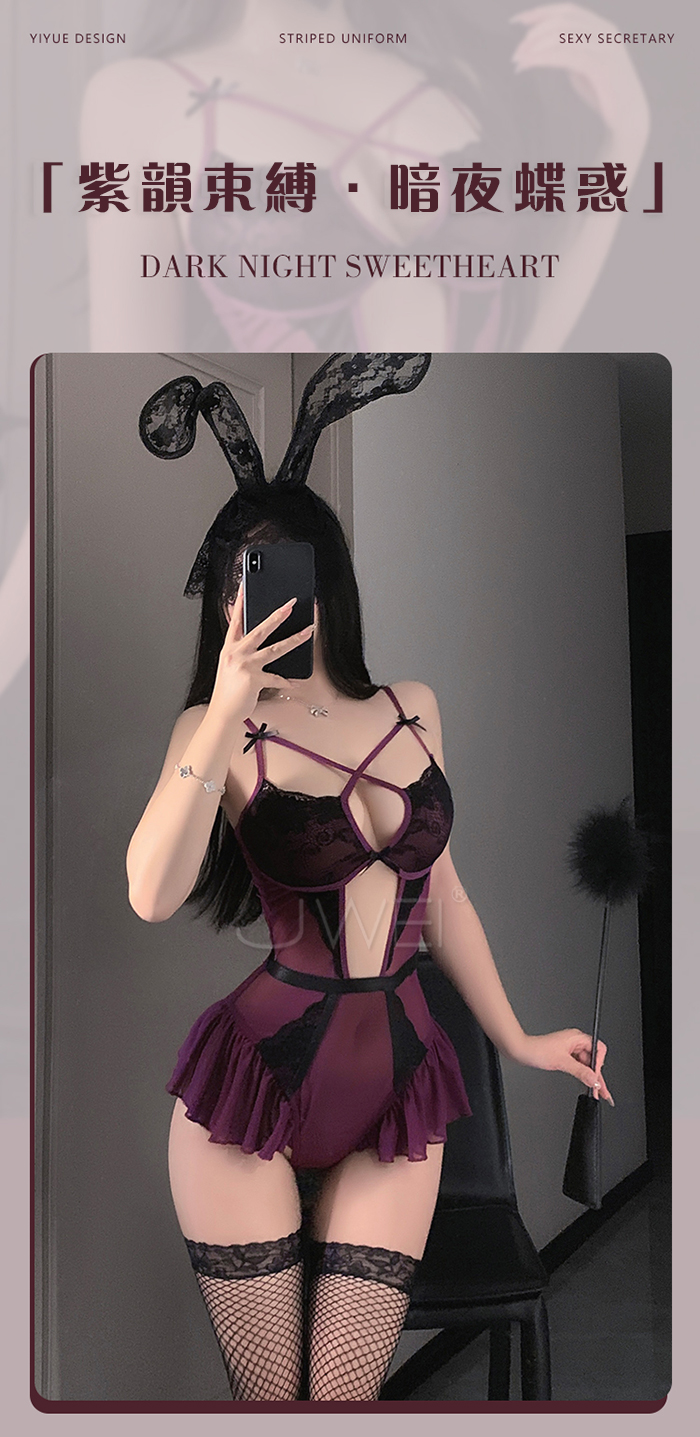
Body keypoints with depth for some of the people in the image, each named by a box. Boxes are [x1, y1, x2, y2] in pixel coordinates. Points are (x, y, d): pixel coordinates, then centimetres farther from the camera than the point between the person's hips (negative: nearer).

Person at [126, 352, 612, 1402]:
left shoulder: (412, 710, 5)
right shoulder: (220, 729, -7)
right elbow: (152, 897, -24)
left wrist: (518, 1039, 20)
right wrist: (226, 716, -28)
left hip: (395, 1091, 3)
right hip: (253, 1080, -2)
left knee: (346, 1400, 6)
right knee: (268, 1399, 8)